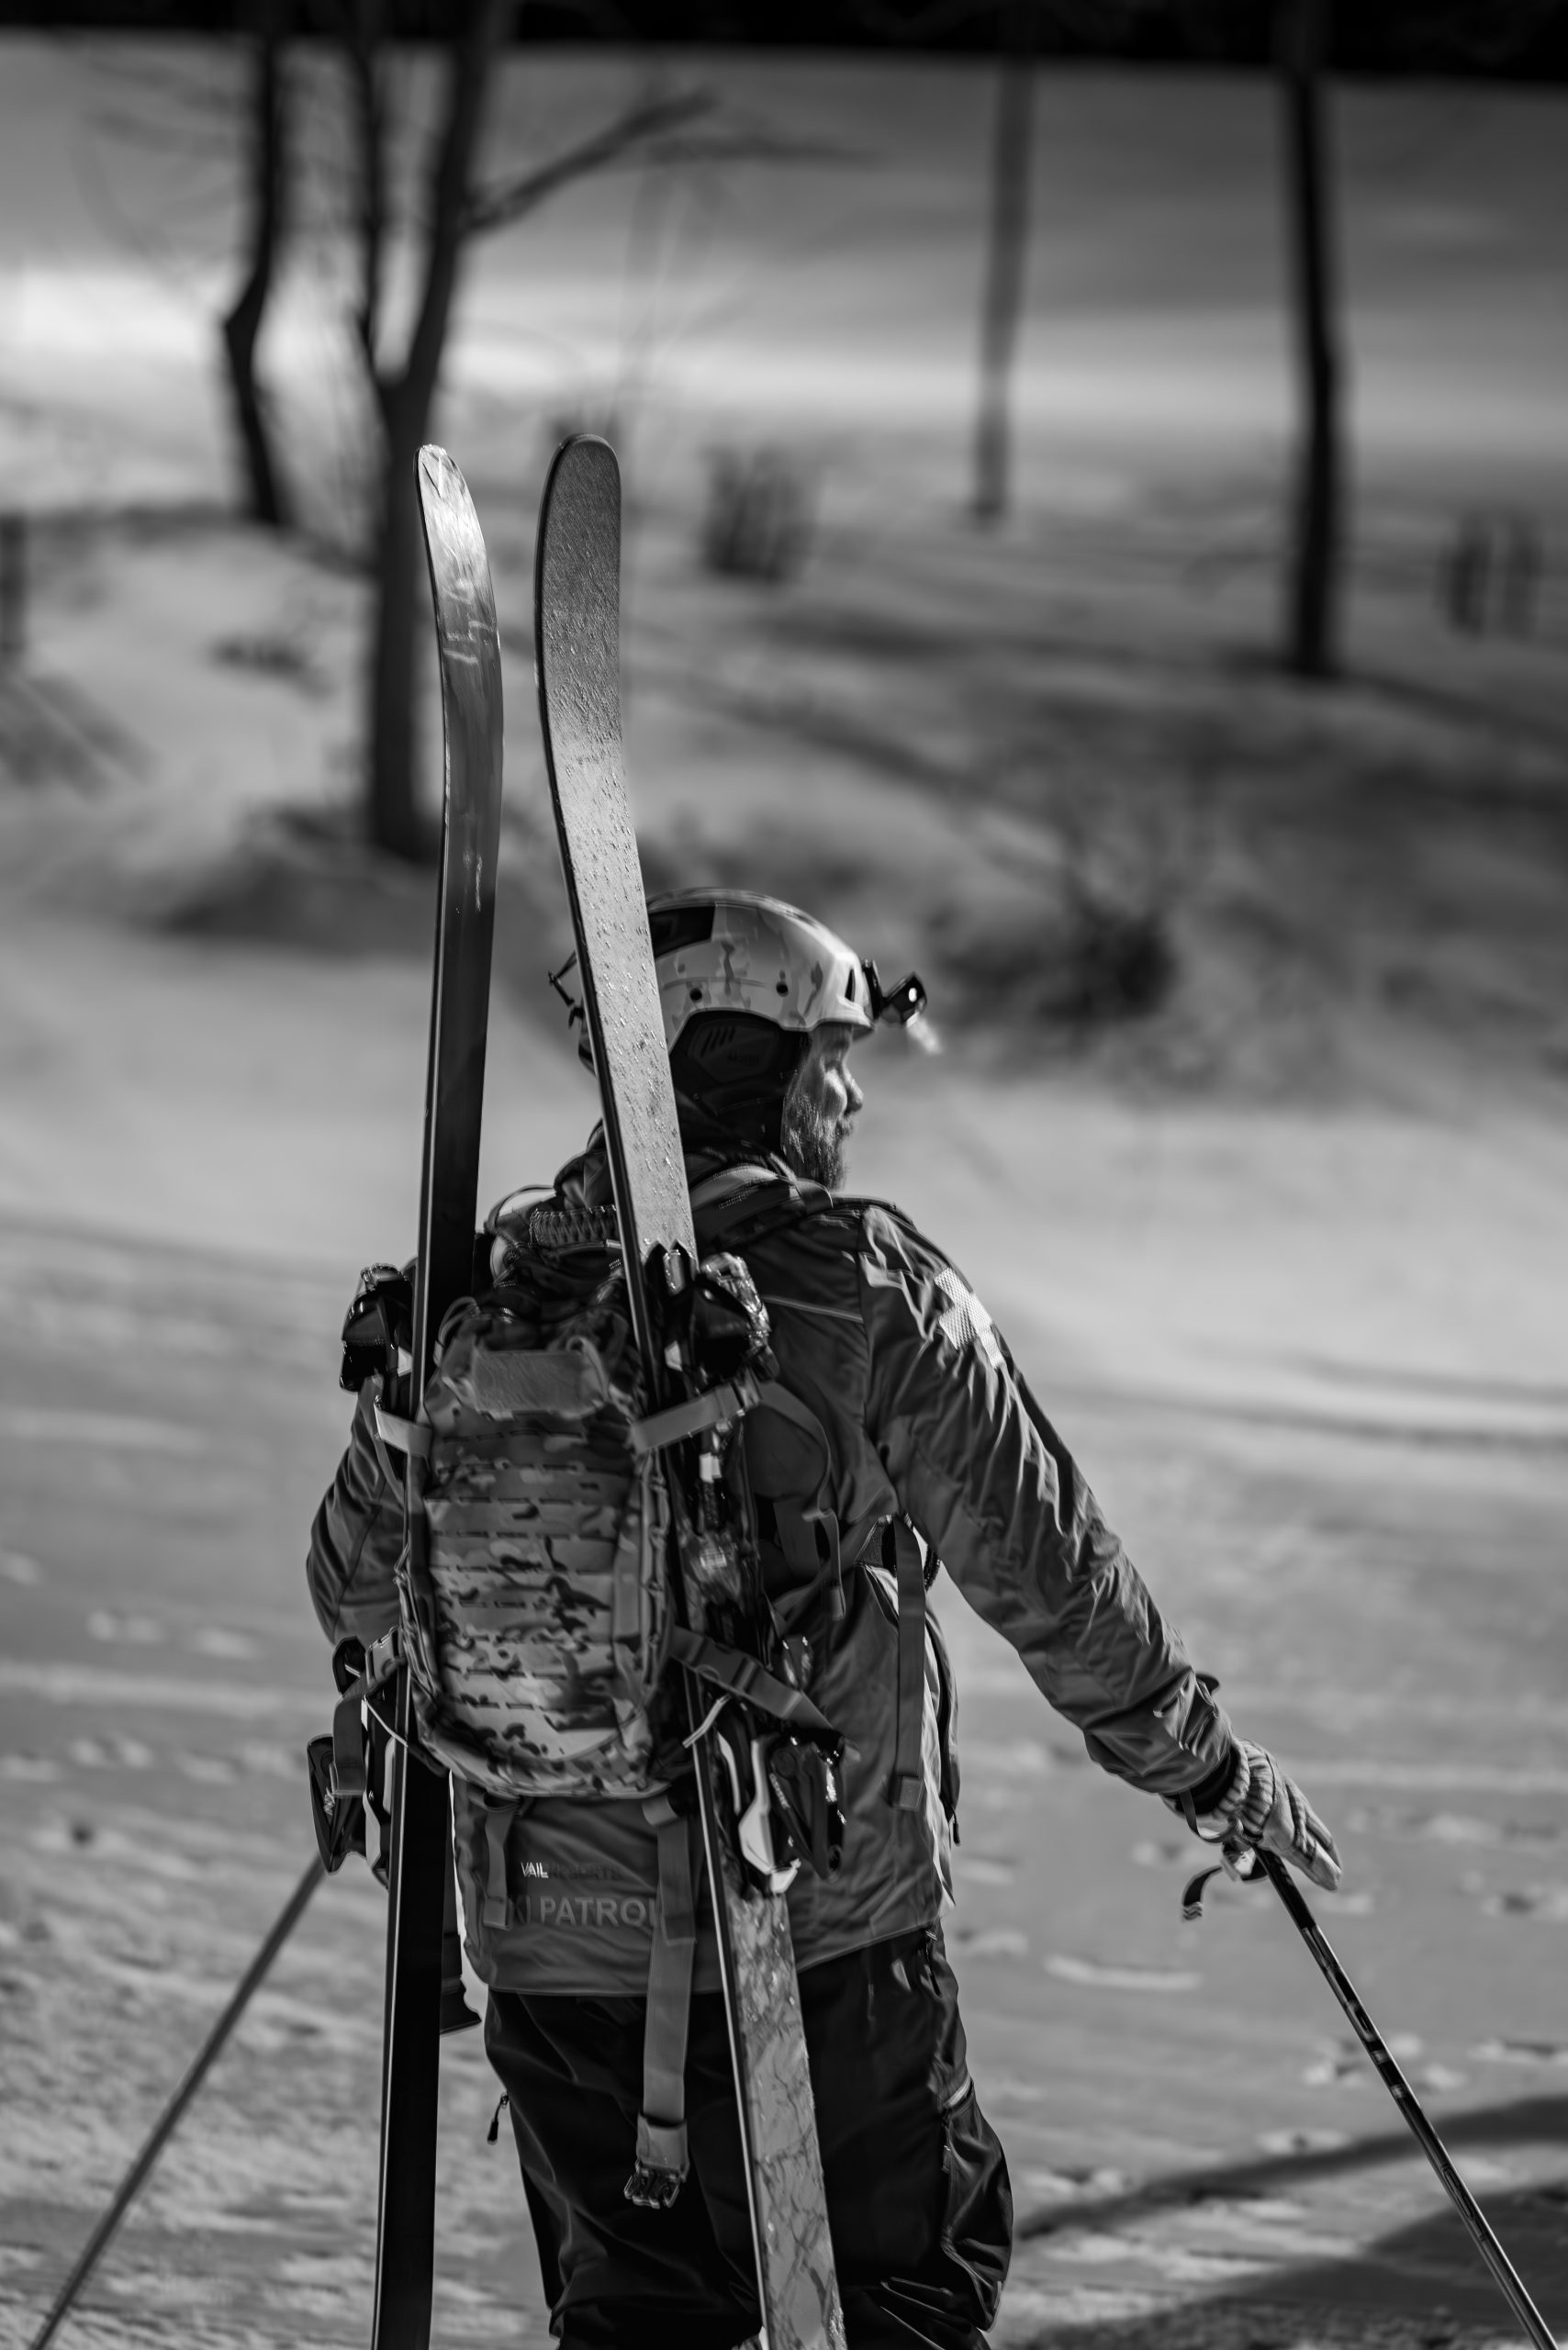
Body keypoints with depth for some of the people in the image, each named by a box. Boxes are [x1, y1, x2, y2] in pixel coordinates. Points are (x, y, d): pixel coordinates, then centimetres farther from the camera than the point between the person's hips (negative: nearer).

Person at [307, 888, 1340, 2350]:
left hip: (551, 1941, 4)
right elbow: (1048, 1572, -4)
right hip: (819, 1929, -3)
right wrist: (1208, 1770, 10)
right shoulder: (873, 1294, -11)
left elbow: (356, 1586, 9)